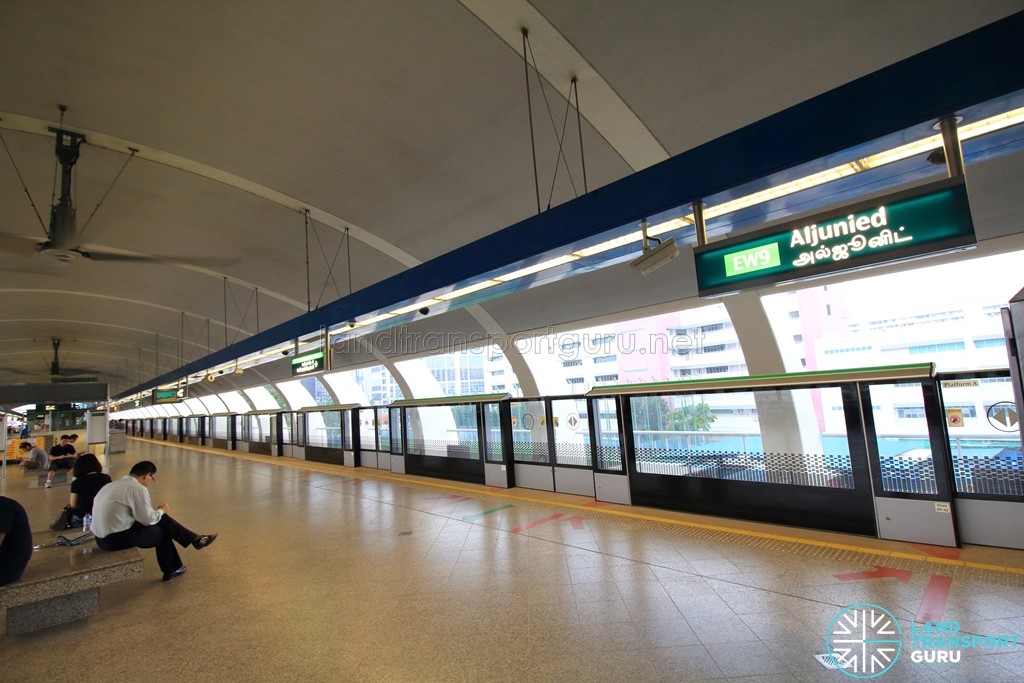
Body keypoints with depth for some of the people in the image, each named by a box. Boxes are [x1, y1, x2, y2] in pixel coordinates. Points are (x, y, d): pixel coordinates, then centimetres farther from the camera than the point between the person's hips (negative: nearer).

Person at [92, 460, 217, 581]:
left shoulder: (114, 484, 10)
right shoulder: (138, 488, -17)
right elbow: (148, 520, -12)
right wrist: (161, 510, 7)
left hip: (103, 537, 9)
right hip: (117, 538, -9)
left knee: (161, 520, 11)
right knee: (162, 532, 8)